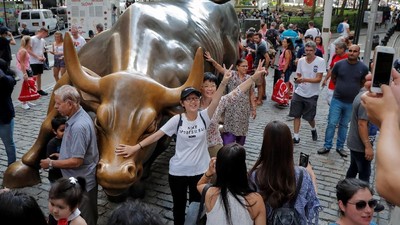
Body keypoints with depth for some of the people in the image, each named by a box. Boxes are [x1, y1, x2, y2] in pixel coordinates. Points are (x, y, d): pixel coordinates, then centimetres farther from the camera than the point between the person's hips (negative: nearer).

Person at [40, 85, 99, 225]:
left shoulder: (78, 126, -30)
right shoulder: (78, 116, 2)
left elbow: (76, 161, -27)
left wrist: (51, 163, -14)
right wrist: (62, 155, 9)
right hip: (80, 179, 9)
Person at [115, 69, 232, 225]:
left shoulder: (204, 117, -9)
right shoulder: (177, 120, -12)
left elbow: (215, 101, -24)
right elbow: (157, 135, -14)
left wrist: (224, 82, -38)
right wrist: (135, 147, -19)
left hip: (200, 171, 1)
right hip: (178, 171, -1)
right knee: (179, 206, 19)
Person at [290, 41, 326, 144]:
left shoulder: (320, 61, -12)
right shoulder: (301, 60, 0)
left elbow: (319, 79, -17)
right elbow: (298, 76, 7)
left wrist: (305, 79, -29)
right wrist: (297, 80, -17)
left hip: (312, 94, -3)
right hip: (299, 92, 3)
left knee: (310, 117, 8)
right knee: (296, 115, 3)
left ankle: (313, 129, 41)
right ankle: (296, 137, 13)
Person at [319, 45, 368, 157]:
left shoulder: (363, 67, -7)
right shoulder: (339, 64, -7)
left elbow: (363, 82, 10)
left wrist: (353, 89, 10)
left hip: (351, 103, 1)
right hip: (337, 100, -1)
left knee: (344, 125, 13)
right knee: (331, 124, 0)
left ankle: (340, 147, 25)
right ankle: (327, 146, 11)